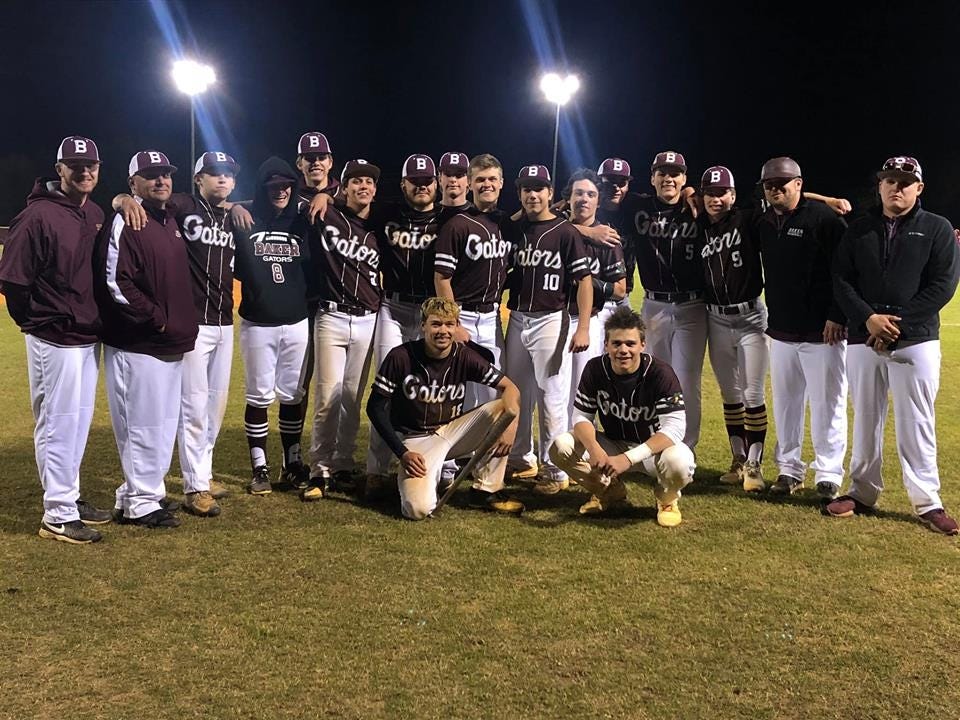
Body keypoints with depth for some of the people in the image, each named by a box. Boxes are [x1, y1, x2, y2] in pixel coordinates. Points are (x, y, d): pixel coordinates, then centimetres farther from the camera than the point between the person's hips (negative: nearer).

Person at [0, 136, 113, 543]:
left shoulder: (97, 215, 8)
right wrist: (35, 323, -7)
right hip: (55, 341, -8)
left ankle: (69, 498, 31)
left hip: (88, 337, 8)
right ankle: (58, 516, 8)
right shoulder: (39, 214, -15)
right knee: (58, 424, -1)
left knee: (79, 422, 17)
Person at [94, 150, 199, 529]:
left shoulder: (170, 221, 15)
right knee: (144, 423, -2)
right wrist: (157, 319, -18)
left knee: (164, 423, 15)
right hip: (138, 344, -9)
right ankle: (140, 502, 10)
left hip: (170, 342, 9)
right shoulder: (126, 224, -13)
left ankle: (137, 494, 27)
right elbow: (116, 283, -21)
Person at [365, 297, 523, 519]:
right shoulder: (400, 357, -16)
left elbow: (509, 387, -6)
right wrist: (402, 453, -17)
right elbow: (376, 407, -10)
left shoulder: (465, 357, -8)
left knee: (503, 407, -17)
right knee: (418, 508, -28)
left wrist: (511, 423, -27)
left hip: (453, 431, 4)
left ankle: (486, 490, -7)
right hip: (416, 440, -4)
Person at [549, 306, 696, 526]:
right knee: (560, 447, -19)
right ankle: (610, 492, 9)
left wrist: (629, 458, -40)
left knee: (679, 461, -38)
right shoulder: (595, 369, -11)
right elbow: (582, 417, -8)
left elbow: (674, 429, -29)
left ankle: (667, 499, 2)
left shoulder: (660, 373, -23)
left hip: (653, 447, -4)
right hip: (612, 445, 4)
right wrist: (594, 449, -31)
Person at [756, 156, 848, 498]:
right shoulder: (763, 224, 10)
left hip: (822, 331, -6)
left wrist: (838, 316, -17)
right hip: (781, 331, 6)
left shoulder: (824, 218, -9)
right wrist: (771, 318, 14)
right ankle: (789, 469, 24)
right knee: (785, 403, 12)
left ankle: (829, 474, 10)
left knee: (826, 403, 1)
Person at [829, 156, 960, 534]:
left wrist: (897, 321, -14)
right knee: (865, 421, 10)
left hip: (916, 342, -2)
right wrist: (868, 319, -13)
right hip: (863, 341, 3)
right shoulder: (859, 229, 10)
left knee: (916, 425, 0)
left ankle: (927, 502, 9)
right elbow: (841, 280, 4)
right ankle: (862, 492, 21)